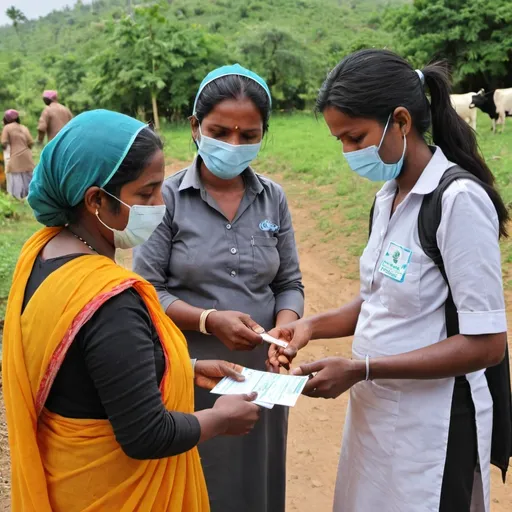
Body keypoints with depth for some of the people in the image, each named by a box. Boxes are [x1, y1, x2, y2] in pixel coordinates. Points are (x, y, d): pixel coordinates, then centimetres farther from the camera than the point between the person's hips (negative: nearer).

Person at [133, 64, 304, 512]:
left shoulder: (273, 199, 2)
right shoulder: (168, 197, -9)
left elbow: (289, 283, 6)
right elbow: (146, 291, -8)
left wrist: (286, 323, -14)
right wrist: (209, 320, -21)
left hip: (263, 374, 3)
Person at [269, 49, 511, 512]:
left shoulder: (458, 199, -20)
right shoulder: (388, 196, 5)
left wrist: (360, 369, -22)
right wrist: (313, 326, -2)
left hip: (432, 422, -7)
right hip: (377, 410, 7)